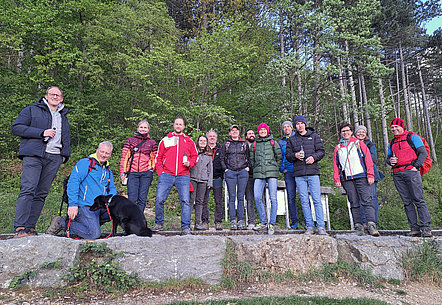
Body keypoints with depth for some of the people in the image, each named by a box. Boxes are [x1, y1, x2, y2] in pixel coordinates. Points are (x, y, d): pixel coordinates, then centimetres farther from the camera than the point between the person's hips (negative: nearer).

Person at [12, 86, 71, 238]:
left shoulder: (63, 117, 25)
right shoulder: (32, 110, 10)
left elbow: (66, 138, 32)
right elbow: (16, 127, -1)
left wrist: (65, 154, 16)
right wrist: (42, 133, -11)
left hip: (54, 158, 4)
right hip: (34, 155, -4)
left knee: (42, 193, 1)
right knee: (28, 190, -14)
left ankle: (30, 227, 6)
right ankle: (19, 228, -12)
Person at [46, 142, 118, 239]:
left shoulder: (108, 171, 21)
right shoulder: (85, 163, -3)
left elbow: (112, 189, 24)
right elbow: (73, 182, -12)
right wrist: (73, 204, -21)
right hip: (84, 206, -7)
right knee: (94, 234, -20)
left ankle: (92, 223, 1)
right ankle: (63, 223, 0)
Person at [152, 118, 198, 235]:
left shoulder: (189, 141, 14)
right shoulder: (165, 140, 13)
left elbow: (195, 156, 16)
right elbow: (158, 157, 12)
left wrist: (189, 163, -4)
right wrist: (160, 172, 2)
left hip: (183, 176, 0)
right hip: (166, 175, 0)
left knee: (185, 201, -6)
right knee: (159, 200, -5)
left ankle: (186, 227, 1)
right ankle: (159, 223, 15)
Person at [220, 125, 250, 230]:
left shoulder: (245, 144, 15)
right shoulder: (226, 145, 13)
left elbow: (249, 157, 17)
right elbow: (222, 158, 12)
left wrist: (248, 167, 3)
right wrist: (225, 169, 1)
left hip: (243, 172, 0)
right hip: (230, 172, 0)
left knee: (241, 197, 0)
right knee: (232, 197, -2)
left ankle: (241, 220, 4)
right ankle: (233, 221, 0)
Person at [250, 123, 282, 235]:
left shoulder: (273, 143, 12)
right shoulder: (254, 144, 16)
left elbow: (279, 157, 12)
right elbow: (251, 158, 20)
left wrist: (276, 169, 6)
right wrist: (256, 169, 11)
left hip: (272, 173, -2)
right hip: (259, 174, 2)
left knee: (273, 198, -6)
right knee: (257, 197, -8)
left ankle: (272, 224, 2)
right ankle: (263, 222, 6)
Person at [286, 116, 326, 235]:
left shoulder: (314, 136, 12)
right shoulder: (292, 140, 15)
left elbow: (321, 151, 7)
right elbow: (287, 156, 12)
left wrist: (314, 157, -12)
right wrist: (295, 155, -9)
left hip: (313, 172, -1)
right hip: (299, 174, 2)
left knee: (317, 200, -6)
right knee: (304, 201, 2)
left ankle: (321, 226, 0)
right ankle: (309, 226, 10)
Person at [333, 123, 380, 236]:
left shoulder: (359, 144, 10)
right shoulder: (338, 148, 17)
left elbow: (368, 160, 3)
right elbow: (335, 165, 15)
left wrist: (370, 175, -6)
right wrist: (337, 179, 4)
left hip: (361, 177, -2)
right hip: (347, 179, 2)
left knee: (366, 201, -9)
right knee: (354, 204, 3)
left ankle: (371, 225, -10)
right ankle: (358, 226, 6)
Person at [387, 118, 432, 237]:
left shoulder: (412, 137, 5)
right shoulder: (392, 143, 20)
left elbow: (423, 153, -1)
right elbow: (388, 157, 23)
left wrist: (416, 166, -11)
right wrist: (390, 161, 0)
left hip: (411, 172, -5)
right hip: (397, 174, 5)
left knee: (418, 200, -8)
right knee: (407, 202, 4)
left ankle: (426, 227, -4)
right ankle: (414, 228, 7)